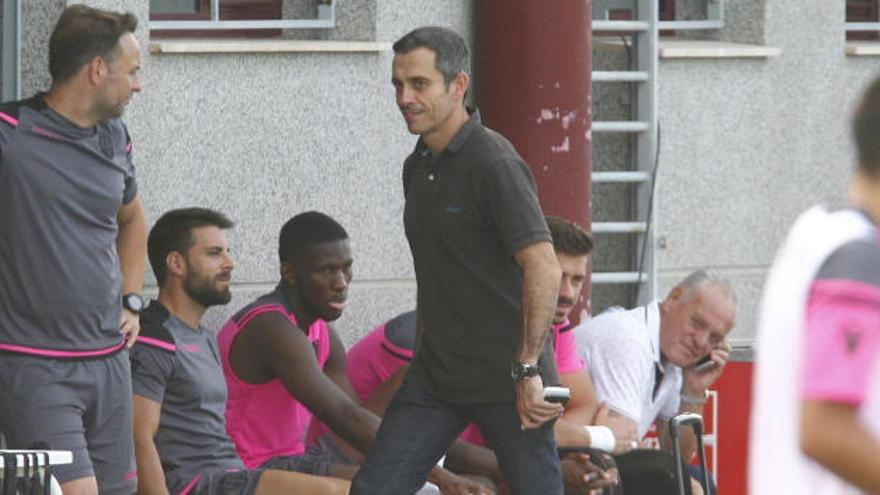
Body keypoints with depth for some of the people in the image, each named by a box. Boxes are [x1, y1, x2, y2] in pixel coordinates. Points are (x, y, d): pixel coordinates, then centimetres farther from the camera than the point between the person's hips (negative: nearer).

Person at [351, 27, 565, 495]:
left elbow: (543, 269, -23)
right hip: (436, 377, 8)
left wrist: (527, 370, -24)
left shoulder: (494, 164, -15)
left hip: (506, 380, -8)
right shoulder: (417, 167, 12)